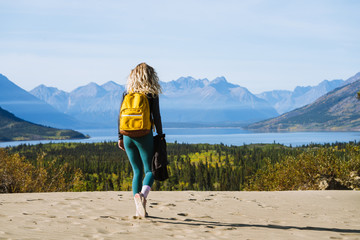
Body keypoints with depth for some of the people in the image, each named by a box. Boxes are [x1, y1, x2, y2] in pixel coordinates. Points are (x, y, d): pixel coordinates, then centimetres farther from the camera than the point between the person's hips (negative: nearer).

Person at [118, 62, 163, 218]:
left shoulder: (127, 93, 7)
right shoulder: (152, 94, -3)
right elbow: (156, 117, -4)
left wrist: (120, 137, 11)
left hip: (128, 136, 3)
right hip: (144, 135, -3)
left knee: (137, 171, 11)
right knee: (149, 171, 5)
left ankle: (139, 208, 0)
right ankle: (143, 195, -25)